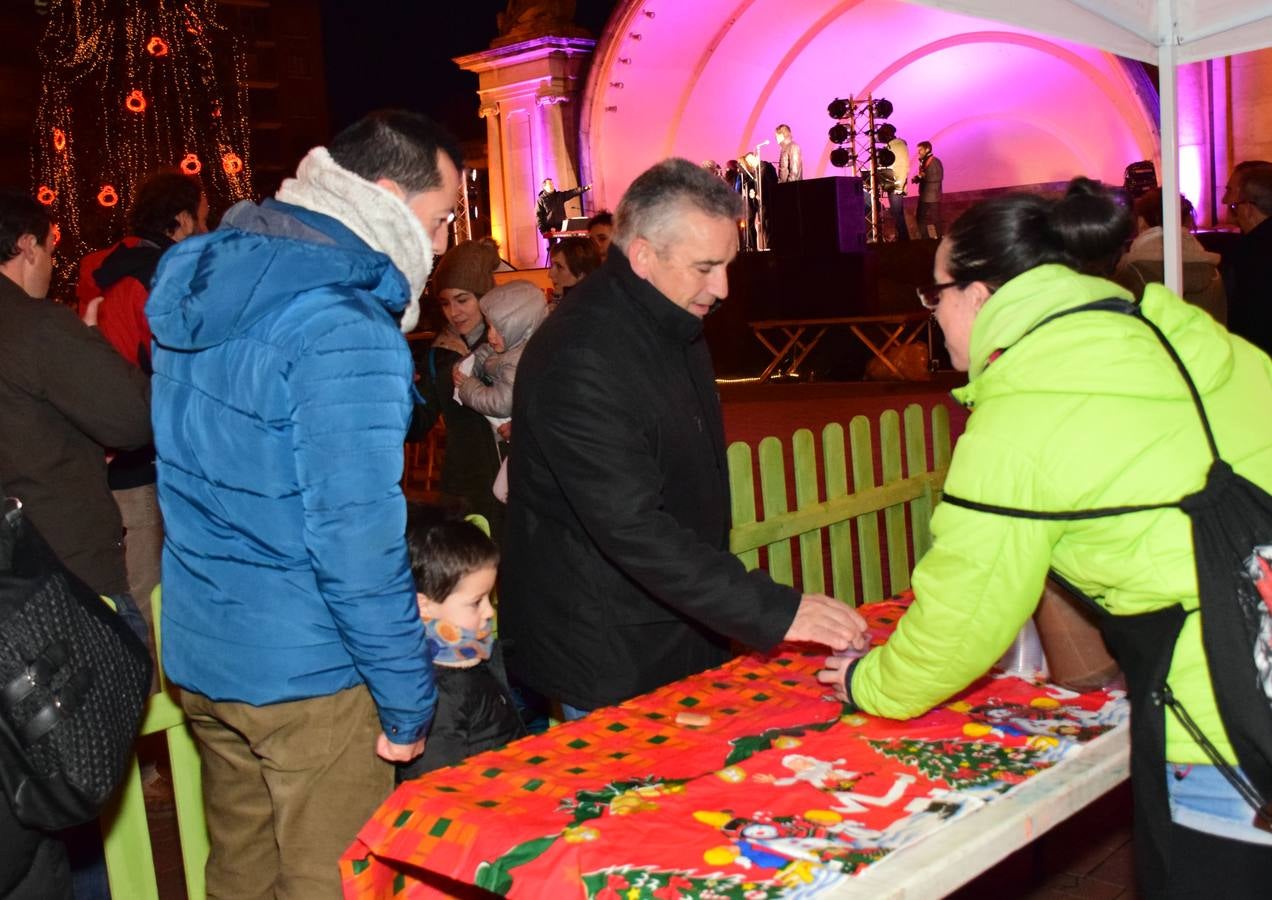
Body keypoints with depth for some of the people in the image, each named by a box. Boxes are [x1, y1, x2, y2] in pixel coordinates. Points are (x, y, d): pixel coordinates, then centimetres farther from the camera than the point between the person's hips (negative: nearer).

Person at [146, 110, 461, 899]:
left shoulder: (205, 284, 6)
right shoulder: (345, 330, -21)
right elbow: (358, 540, -23)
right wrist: (408, 701, -15)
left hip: (200, 650, 8)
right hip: (302, 673, -8)